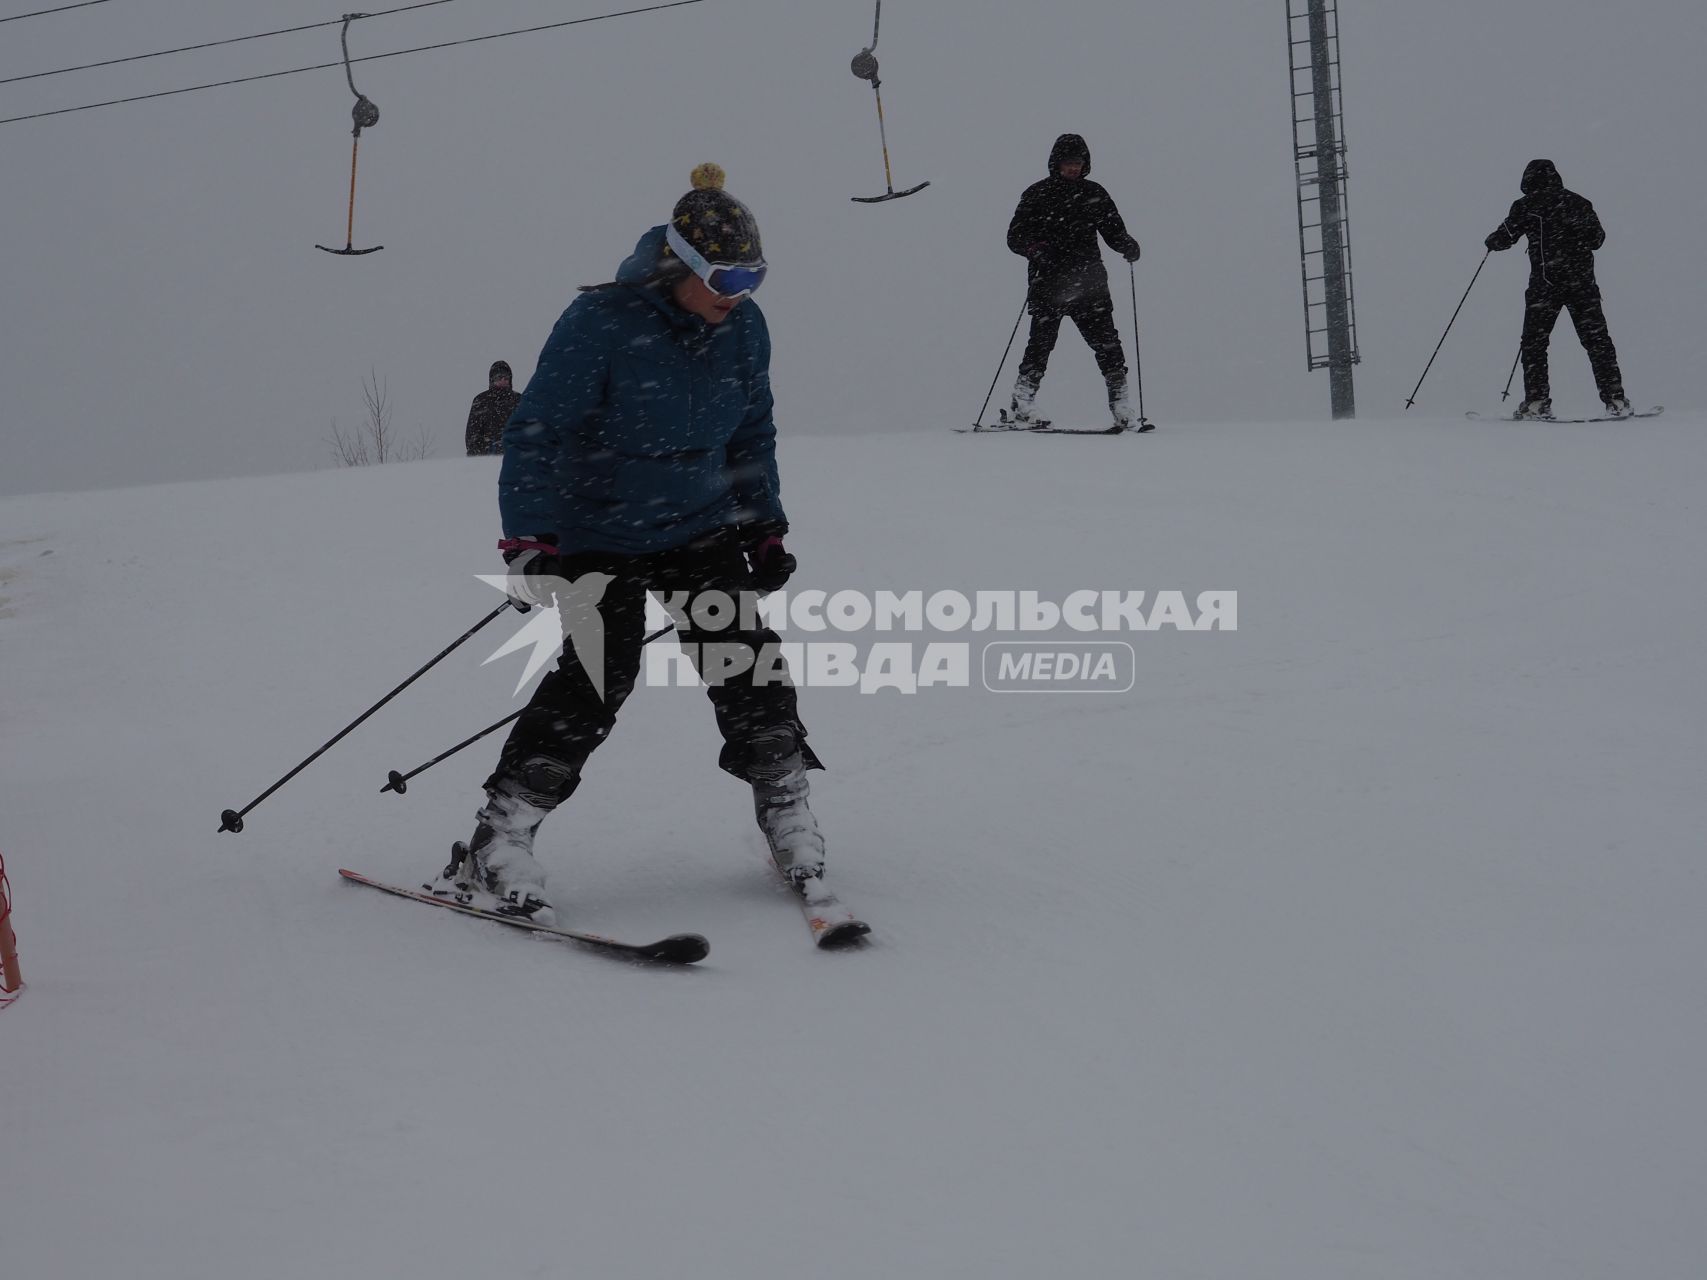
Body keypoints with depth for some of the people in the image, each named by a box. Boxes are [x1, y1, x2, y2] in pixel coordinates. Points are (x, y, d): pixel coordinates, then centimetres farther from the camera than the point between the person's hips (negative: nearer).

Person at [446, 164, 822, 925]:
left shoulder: (743, 328, -3)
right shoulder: (602, 323, -21)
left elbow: (752, 433, 14)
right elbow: (535, 432, -18)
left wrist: (765, 524, 12)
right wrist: (527, 539, -24)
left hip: (701, 527, 5)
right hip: (598, 534, -5)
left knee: (747, 662, -6)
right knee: (597, 679, -15)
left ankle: (788, 813, 9)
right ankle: (501, 834, -5)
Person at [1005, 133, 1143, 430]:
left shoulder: (1094, 194, 14)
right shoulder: (1038, 194, 6)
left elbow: (1112, 229, 17)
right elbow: (1015, 237, 3)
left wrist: (1127, 245, -6)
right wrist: (1035, 247, -19)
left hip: (1088, 282, 2)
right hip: (1048, 282, -2)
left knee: (1106, 341, -6)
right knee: (1042, 341, -10)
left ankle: (1122, 408, -4)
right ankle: (1020, 408, -2)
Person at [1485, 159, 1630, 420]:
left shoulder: (1527, 205, 0)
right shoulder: (1579, 202, 11)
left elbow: (1506, 236, 0)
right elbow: (1598, 238, 17)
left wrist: (1492, 242, 22)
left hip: (1545, 283, -3)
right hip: (1583, 281, 3)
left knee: (1534, 342, 5)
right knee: (1596, 339, 6)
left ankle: (1537, 401, -4)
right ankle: (1615, 399, 1)